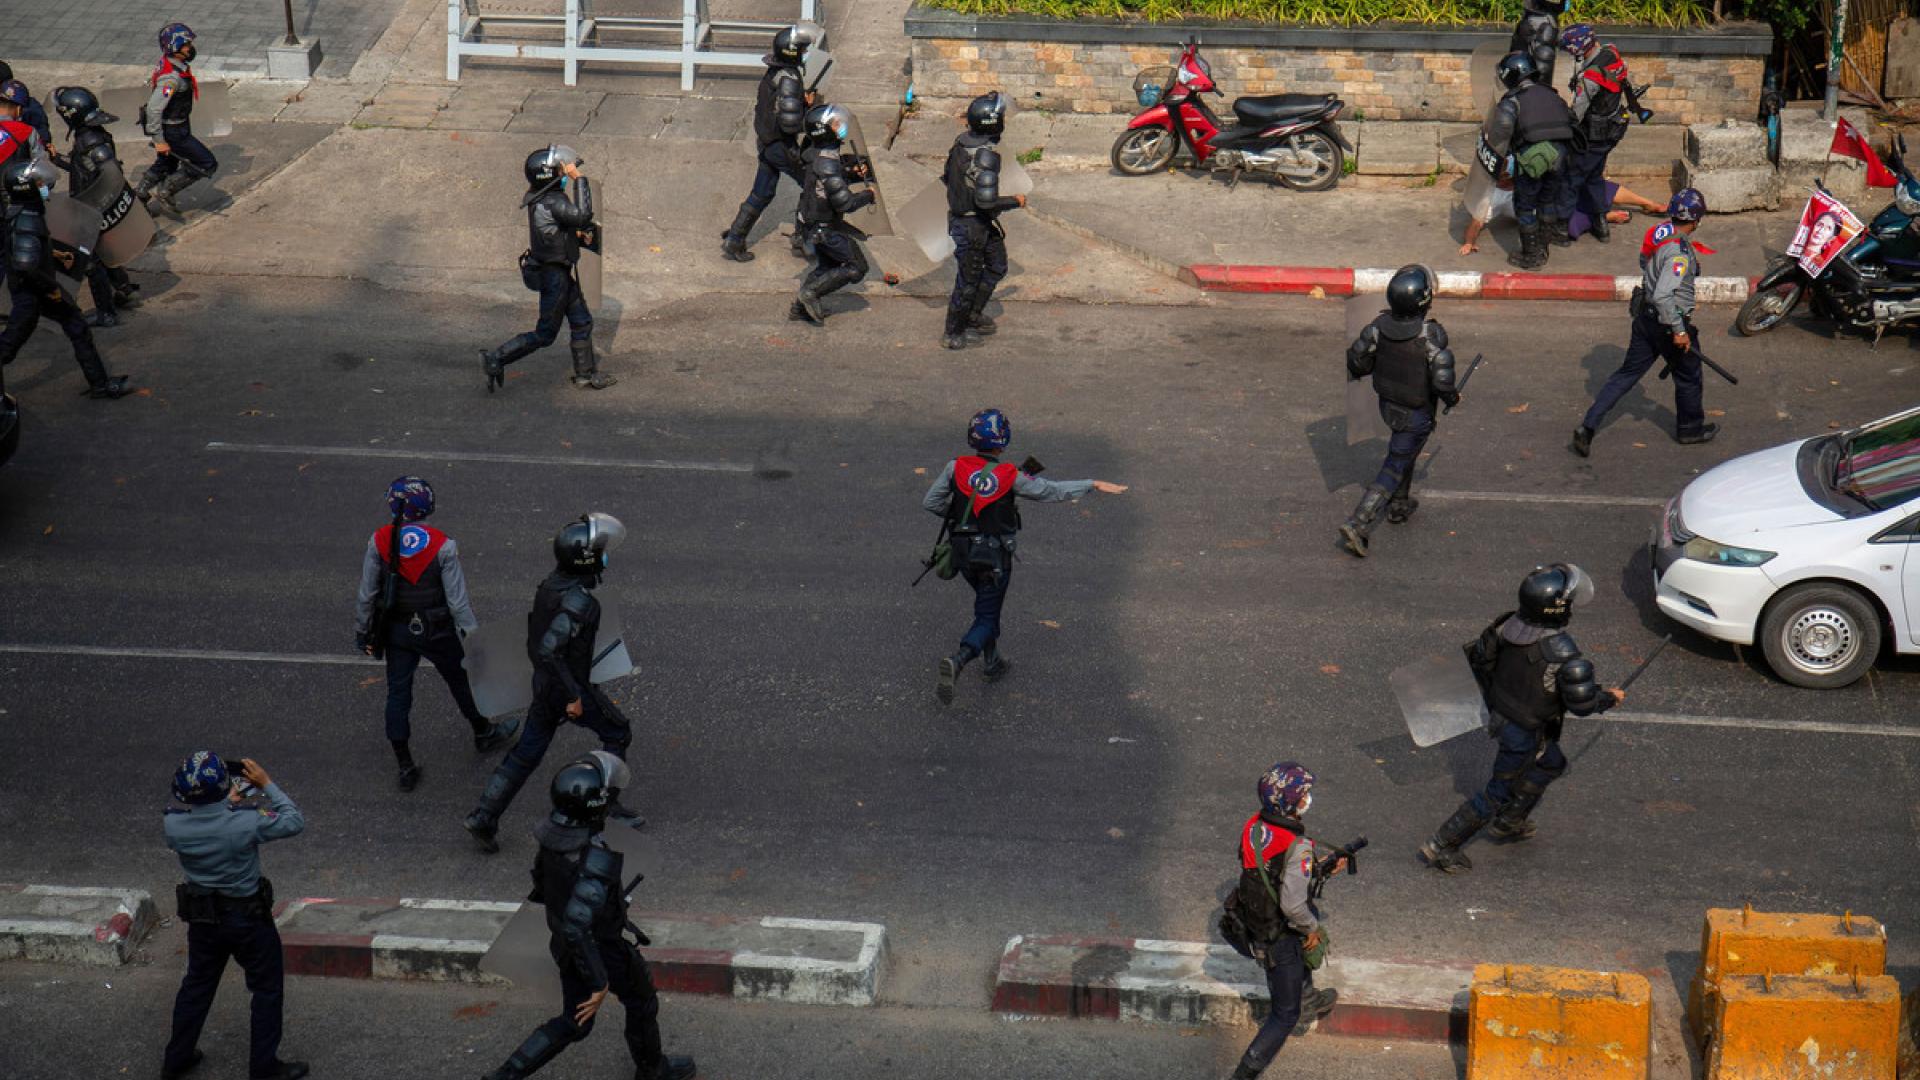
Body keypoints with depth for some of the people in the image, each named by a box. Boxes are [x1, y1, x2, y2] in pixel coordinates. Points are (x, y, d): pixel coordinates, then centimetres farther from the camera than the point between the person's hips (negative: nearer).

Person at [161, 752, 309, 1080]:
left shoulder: (172, 825, -19)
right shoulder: (245, 823, -31)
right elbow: (294, 821, -14)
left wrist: (227, 803, 9)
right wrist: (267, 784, -7)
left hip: (202, 917, 4)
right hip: (248, 918, -4)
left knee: (197, 985, 24)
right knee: (268, 989, 15)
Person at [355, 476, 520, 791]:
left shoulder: (379, 542, -15)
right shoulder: (442, 546, -22)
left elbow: (366, 594, -6)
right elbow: (458, 601, -17)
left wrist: (362, 633, 8)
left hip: (397, 632, 2)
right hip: (437, 632, -2)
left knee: (398, 694, 13)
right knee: (461, 682, 22)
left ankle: (405, 768, 18)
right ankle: (484, 734, 45)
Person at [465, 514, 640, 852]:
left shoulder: (553, 583, 0)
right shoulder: (578, 600, -28)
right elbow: (548, 649, -33)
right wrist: (574, 696, -27)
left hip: (544, 682, 8)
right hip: (569, 687, -8)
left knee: (526, 752, 14)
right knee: (617, 733, 14)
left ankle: (484, 816, 12)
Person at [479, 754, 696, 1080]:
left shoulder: (555, 830, -14)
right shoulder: (597, 860, -40)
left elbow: (542, 884, 4)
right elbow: (575, 926, -39)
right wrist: (599, 982, -29)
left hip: (567, 943, 7)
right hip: (603, 950, -7)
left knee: (574, 1023, 24)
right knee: (641, 1004, 23)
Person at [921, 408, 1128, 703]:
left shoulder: (956, 468, -11)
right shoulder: (1011, 477, -17)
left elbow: (930, 503, -7)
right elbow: (1053, 491, -8)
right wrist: (1094, 485, 2)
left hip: (963, 554, 4)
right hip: (995, 557, -4)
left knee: (987, 603, 28)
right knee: (986, 618, 3)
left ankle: (993, 662, 36)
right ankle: (956, 662, -22)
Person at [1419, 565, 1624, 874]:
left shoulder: (1510, 623, -14)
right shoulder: (1560, 651, -34)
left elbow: (1477, 654, 1)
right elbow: (1582, 703, -27)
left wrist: (1492, 692, 18)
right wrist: (1611, 698, -5)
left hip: (1500, 714, 8)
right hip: (1524, 732, -8)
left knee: (1551, 764, 30)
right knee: (1499, 793, 9)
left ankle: (1508, 823, 44)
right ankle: (1441, 846, 14)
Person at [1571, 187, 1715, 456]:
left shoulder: (1659, 232, -1)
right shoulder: (1680, 252, -27)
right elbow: (1662, 296, -33)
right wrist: (1678, 331, -25)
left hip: (1645, 316, 8)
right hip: (1667, 323, -8)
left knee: (1627, 373, 12)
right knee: (1688, 375, 16)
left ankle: (1588, 426, 4)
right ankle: (1690, 428, 36)